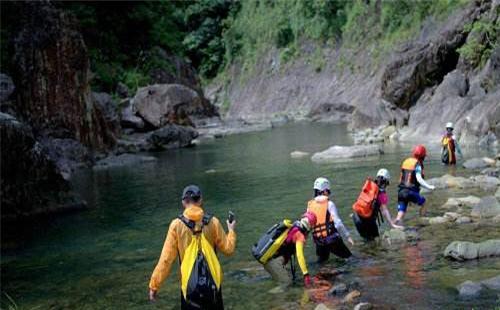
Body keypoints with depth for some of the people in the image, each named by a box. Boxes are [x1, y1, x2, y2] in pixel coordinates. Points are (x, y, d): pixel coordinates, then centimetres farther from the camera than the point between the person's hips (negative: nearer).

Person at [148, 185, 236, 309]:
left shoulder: (177, 225, -9)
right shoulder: (213, 222, -5)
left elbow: (166, 258, -9)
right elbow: (228, 249, 5)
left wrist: (154, 284, -1)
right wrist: (231, 231, 23)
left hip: (189, 286, -1)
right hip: (212, 284, 2)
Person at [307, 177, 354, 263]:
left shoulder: (310, 205, 4)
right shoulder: (329, 204, -9)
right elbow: (338, 223, -13)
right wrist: (347, 236, -7)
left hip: (319, 241, 4)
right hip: (332, 239, -4)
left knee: (322, 258, 25)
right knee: (348, 257, 8)